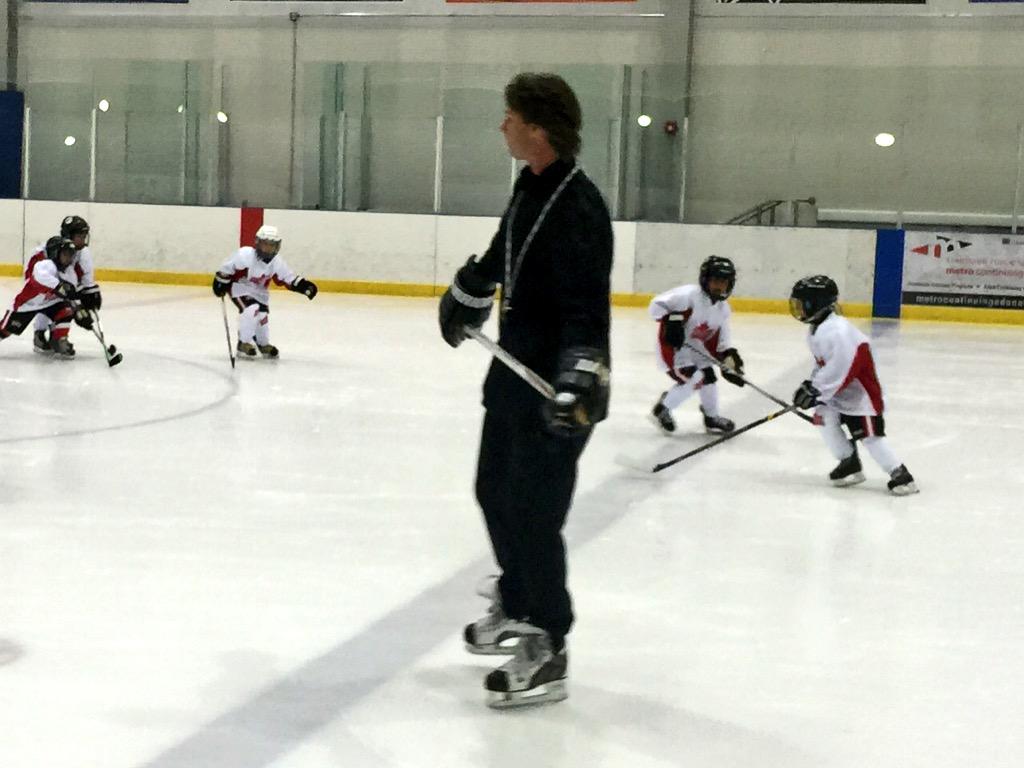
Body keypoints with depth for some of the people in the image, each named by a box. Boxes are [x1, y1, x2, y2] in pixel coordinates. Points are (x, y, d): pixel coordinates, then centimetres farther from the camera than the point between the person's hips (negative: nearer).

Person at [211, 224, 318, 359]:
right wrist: (221, 284, -14)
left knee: (262, 315, 0)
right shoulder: (245, 255, -29)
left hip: (259, 292, 6)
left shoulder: (277, 263, -12)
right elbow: (227, 268, -19)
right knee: (251, 309, -26)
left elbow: (290, 279, -6)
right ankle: (244, 344, -13)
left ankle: (263, 344, 28)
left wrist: (303, 286, -19)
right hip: (239, 286, -6)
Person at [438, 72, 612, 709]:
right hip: (517, 369, 10)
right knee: (496, 490, 20)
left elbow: (587, 307, -30)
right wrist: (464, 298, 38)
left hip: (558, 385, -10)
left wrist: (576, 383, -38)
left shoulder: (577, 207, -22)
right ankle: (517, 605, 40)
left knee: (532, 512, -6)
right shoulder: (531, 188, 8)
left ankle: (547, 654, 5)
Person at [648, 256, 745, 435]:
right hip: (671, 345, -9)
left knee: (709, 377, 12)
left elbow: (721, 338, 7)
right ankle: (662, 409, -2)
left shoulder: (723, 308, 1)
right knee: (693, 378, -19)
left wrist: (730, 358, -7)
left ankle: (712, 418, 32)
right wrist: (670, 322, -37)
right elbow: (657, 304, -25)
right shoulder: (689, 295, -24)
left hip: (695, 346, 9)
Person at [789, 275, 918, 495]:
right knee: (824, 417, -1)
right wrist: (810, 385, 6)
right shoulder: (816, 330, 7)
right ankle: (850, 464, 10)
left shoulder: (837, 331, -28)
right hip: (839, 392, 10)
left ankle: (900, 475, -4)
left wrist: (816, 391, -25)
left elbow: (841, 368, -31)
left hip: (860, 392, -10)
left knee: (870, 435, -12)